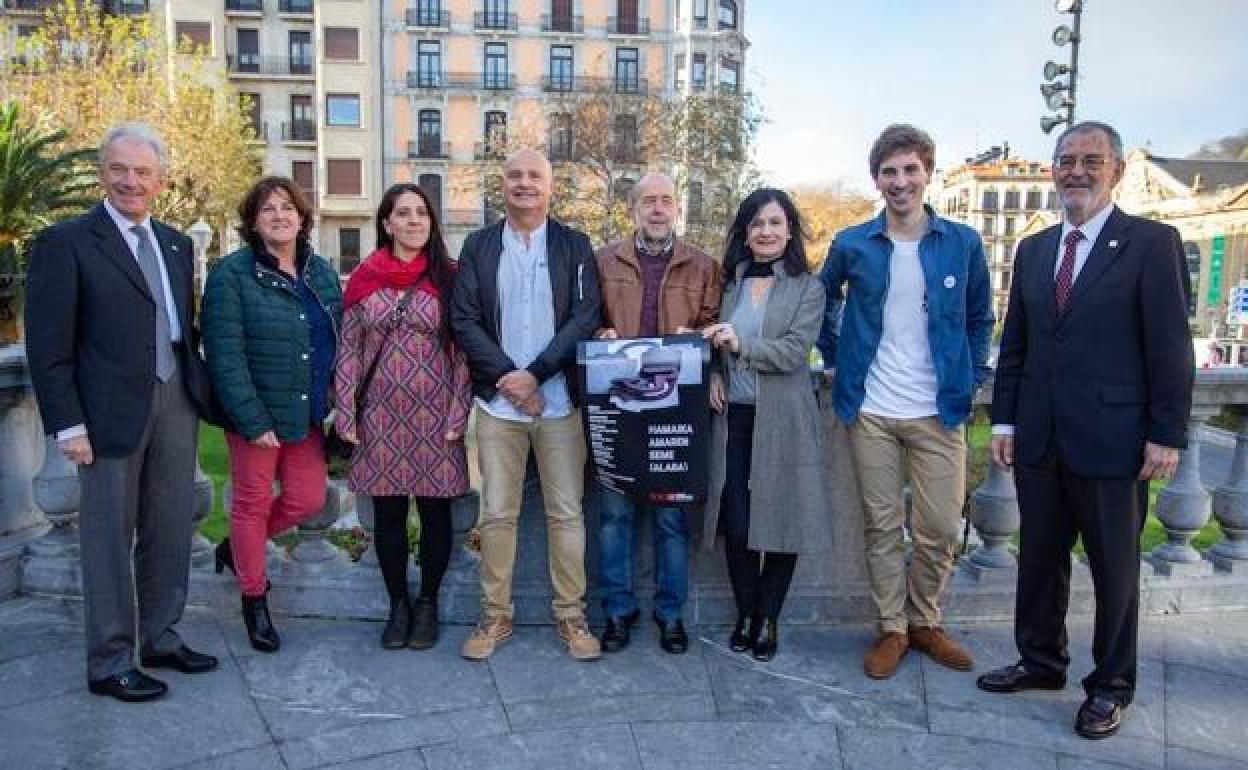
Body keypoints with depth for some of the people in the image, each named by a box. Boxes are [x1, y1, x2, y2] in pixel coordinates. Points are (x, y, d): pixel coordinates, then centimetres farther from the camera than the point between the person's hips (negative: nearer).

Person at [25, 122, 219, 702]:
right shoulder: (65, 242, -6)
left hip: (177, 403, 6)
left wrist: (202, 390, 8)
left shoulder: (175, 244, 12)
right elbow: (48, 344, -9)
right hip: (111, 412, -5)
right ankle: (109, 663, 19)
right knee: (110, 541, 5)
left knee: (170, 534, 14)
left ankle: (161, 638, 30)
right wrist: (67, 425, -13)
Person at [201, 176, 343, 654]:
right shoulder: (232, 274, -9)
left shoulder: (321, 271, 8)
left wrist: (337, 406, 3)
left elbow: (337, 340, 11)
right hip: (257, 413, -5)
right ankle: (254, 600, 25)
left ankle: (237, 547, 37)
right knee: (254, 503, 7)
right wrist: (253, 420, -19)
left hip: (309, 413, 5)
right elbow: (225, 354, -15)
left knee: (308, 499, 9)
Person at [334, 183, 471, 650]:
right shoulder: (364, 279, 4)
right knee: (387, 513, 9)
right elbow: (348, 350, 5)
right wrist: (345, 414, -1)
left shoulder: (448, 277, 0)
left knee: (435, 510, 7)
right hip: (381, 416, 2)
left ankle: (427, 604, 24)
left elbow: (464, 350, -2)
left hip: (435, 415, -1)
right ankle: (398, 605, 25)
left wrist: (458, 415, -8)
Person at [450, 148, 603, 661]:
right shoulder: (479, 246, 7)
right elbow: (463, 319, 0)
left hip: (559, 401, -1)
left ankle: (571, 615, 17)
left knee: (566, 513, 5)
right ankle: (495, 615, 20)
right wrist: (508, 377, -11)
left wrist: (534, 374, -14)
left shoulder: (574, 245, 4)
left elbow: (586, 316, -5)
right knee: (497, 514, 7)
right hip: (498, 401, 1)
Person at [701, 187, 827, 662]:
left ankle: (769, 619, 21)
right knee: (735, 524, 1)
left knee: (782, 521, 4)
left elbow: (794, 351, -11)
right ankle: (745, 614, 20)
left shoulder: (807, 288, 0)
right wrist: (713, 374, 0)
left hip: (782, 421, -2)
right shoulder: (730, 281, 11)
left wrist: (740, 343, -22)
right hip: (733, 417, 3)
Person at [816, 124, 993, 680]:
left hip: (939, 411, 0)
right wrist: (835, 359, 9)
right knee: (882, 527, 7)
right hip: (869, 411, 0)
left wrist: (972, 376, 4)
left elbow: (980, 318, 13)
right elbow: (823, 302, 17)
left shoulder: (963, 244, 1)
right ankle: (891, 629, 23)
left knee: (940, 530, 4)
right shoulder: (851, 245, 1)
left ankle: (924, 622, 27)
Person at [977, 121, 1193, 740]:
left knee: (1115, 569, 9)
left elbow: (1170, 346, -8)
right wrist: (1004, 420, 7)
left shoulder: (1152, 243, -5)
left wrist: (1167, 435, -11)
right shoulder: (1033, 250, 11)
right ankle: (1041, 661, 33)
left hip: (1112, 441, -5)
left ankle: (1111, 686, 26)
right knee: (1039, 559, 15)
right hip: (1040, 440, 5)